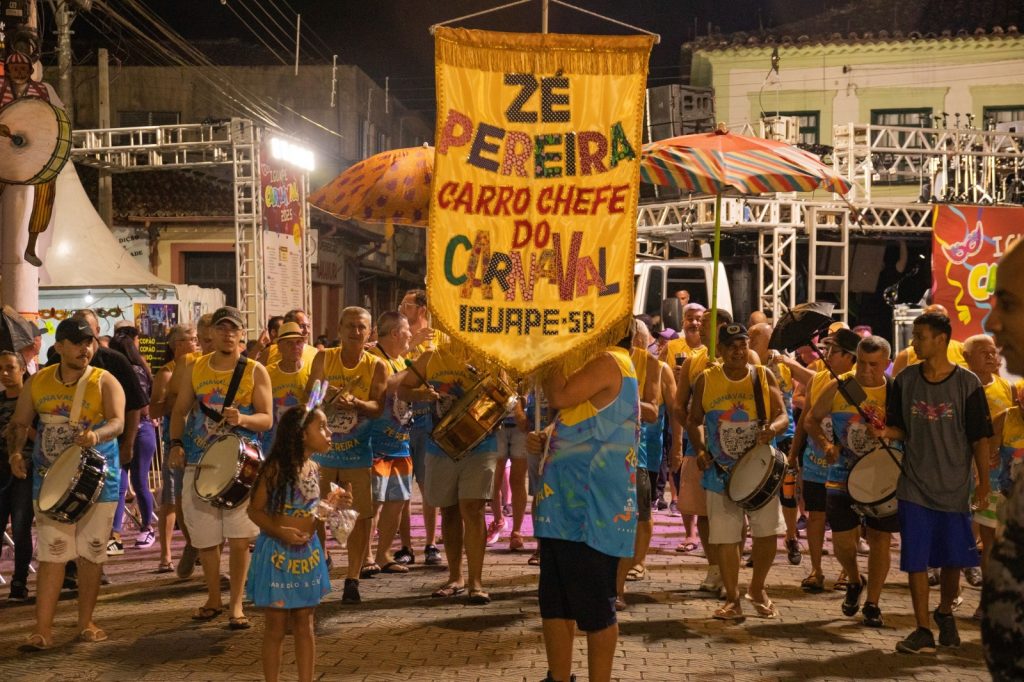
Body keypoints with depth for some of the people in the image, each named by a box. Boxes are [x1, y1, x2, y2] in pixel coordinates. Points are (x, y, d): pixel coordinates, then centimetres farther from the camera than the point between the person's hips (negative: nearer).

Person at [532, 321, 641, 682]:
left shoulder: (609, 361, -12)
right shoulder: (602, 364, 19)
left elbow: (559, 397, -22)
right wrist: (545, 438, 8)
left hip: (590, 507, -10)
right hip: (570, 503, 10)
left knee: (592, 603, -1)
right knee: (555, 600, 14)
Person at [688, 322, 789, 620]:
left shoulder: (764, 376, 1)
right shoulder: (706, 380, 1)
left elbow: (783, 415, 0)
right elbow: (695, 421, 8)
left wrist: (773, 428, -23)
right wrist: (700, 449, -9)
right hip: (721, 472, 0)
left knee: (767, 531, 0)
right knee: (725, 536, 3)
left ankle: (757, 588, 25)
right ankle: (732, 599, 17)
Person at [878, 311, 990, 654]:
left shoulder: (967, 383, -6)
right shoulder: (904, 380, 0)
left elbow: (979, 437, -2)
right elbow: (901, 429, 7)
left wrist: (984, 482, -4)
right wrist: (887, 432, -15)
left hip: (954, 487, -1)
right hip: (915, 486, 1)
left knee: (952, 558, 11)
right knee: (915, 559, -1)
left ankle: (945, 613, 35)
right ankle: (923, 630, 8)